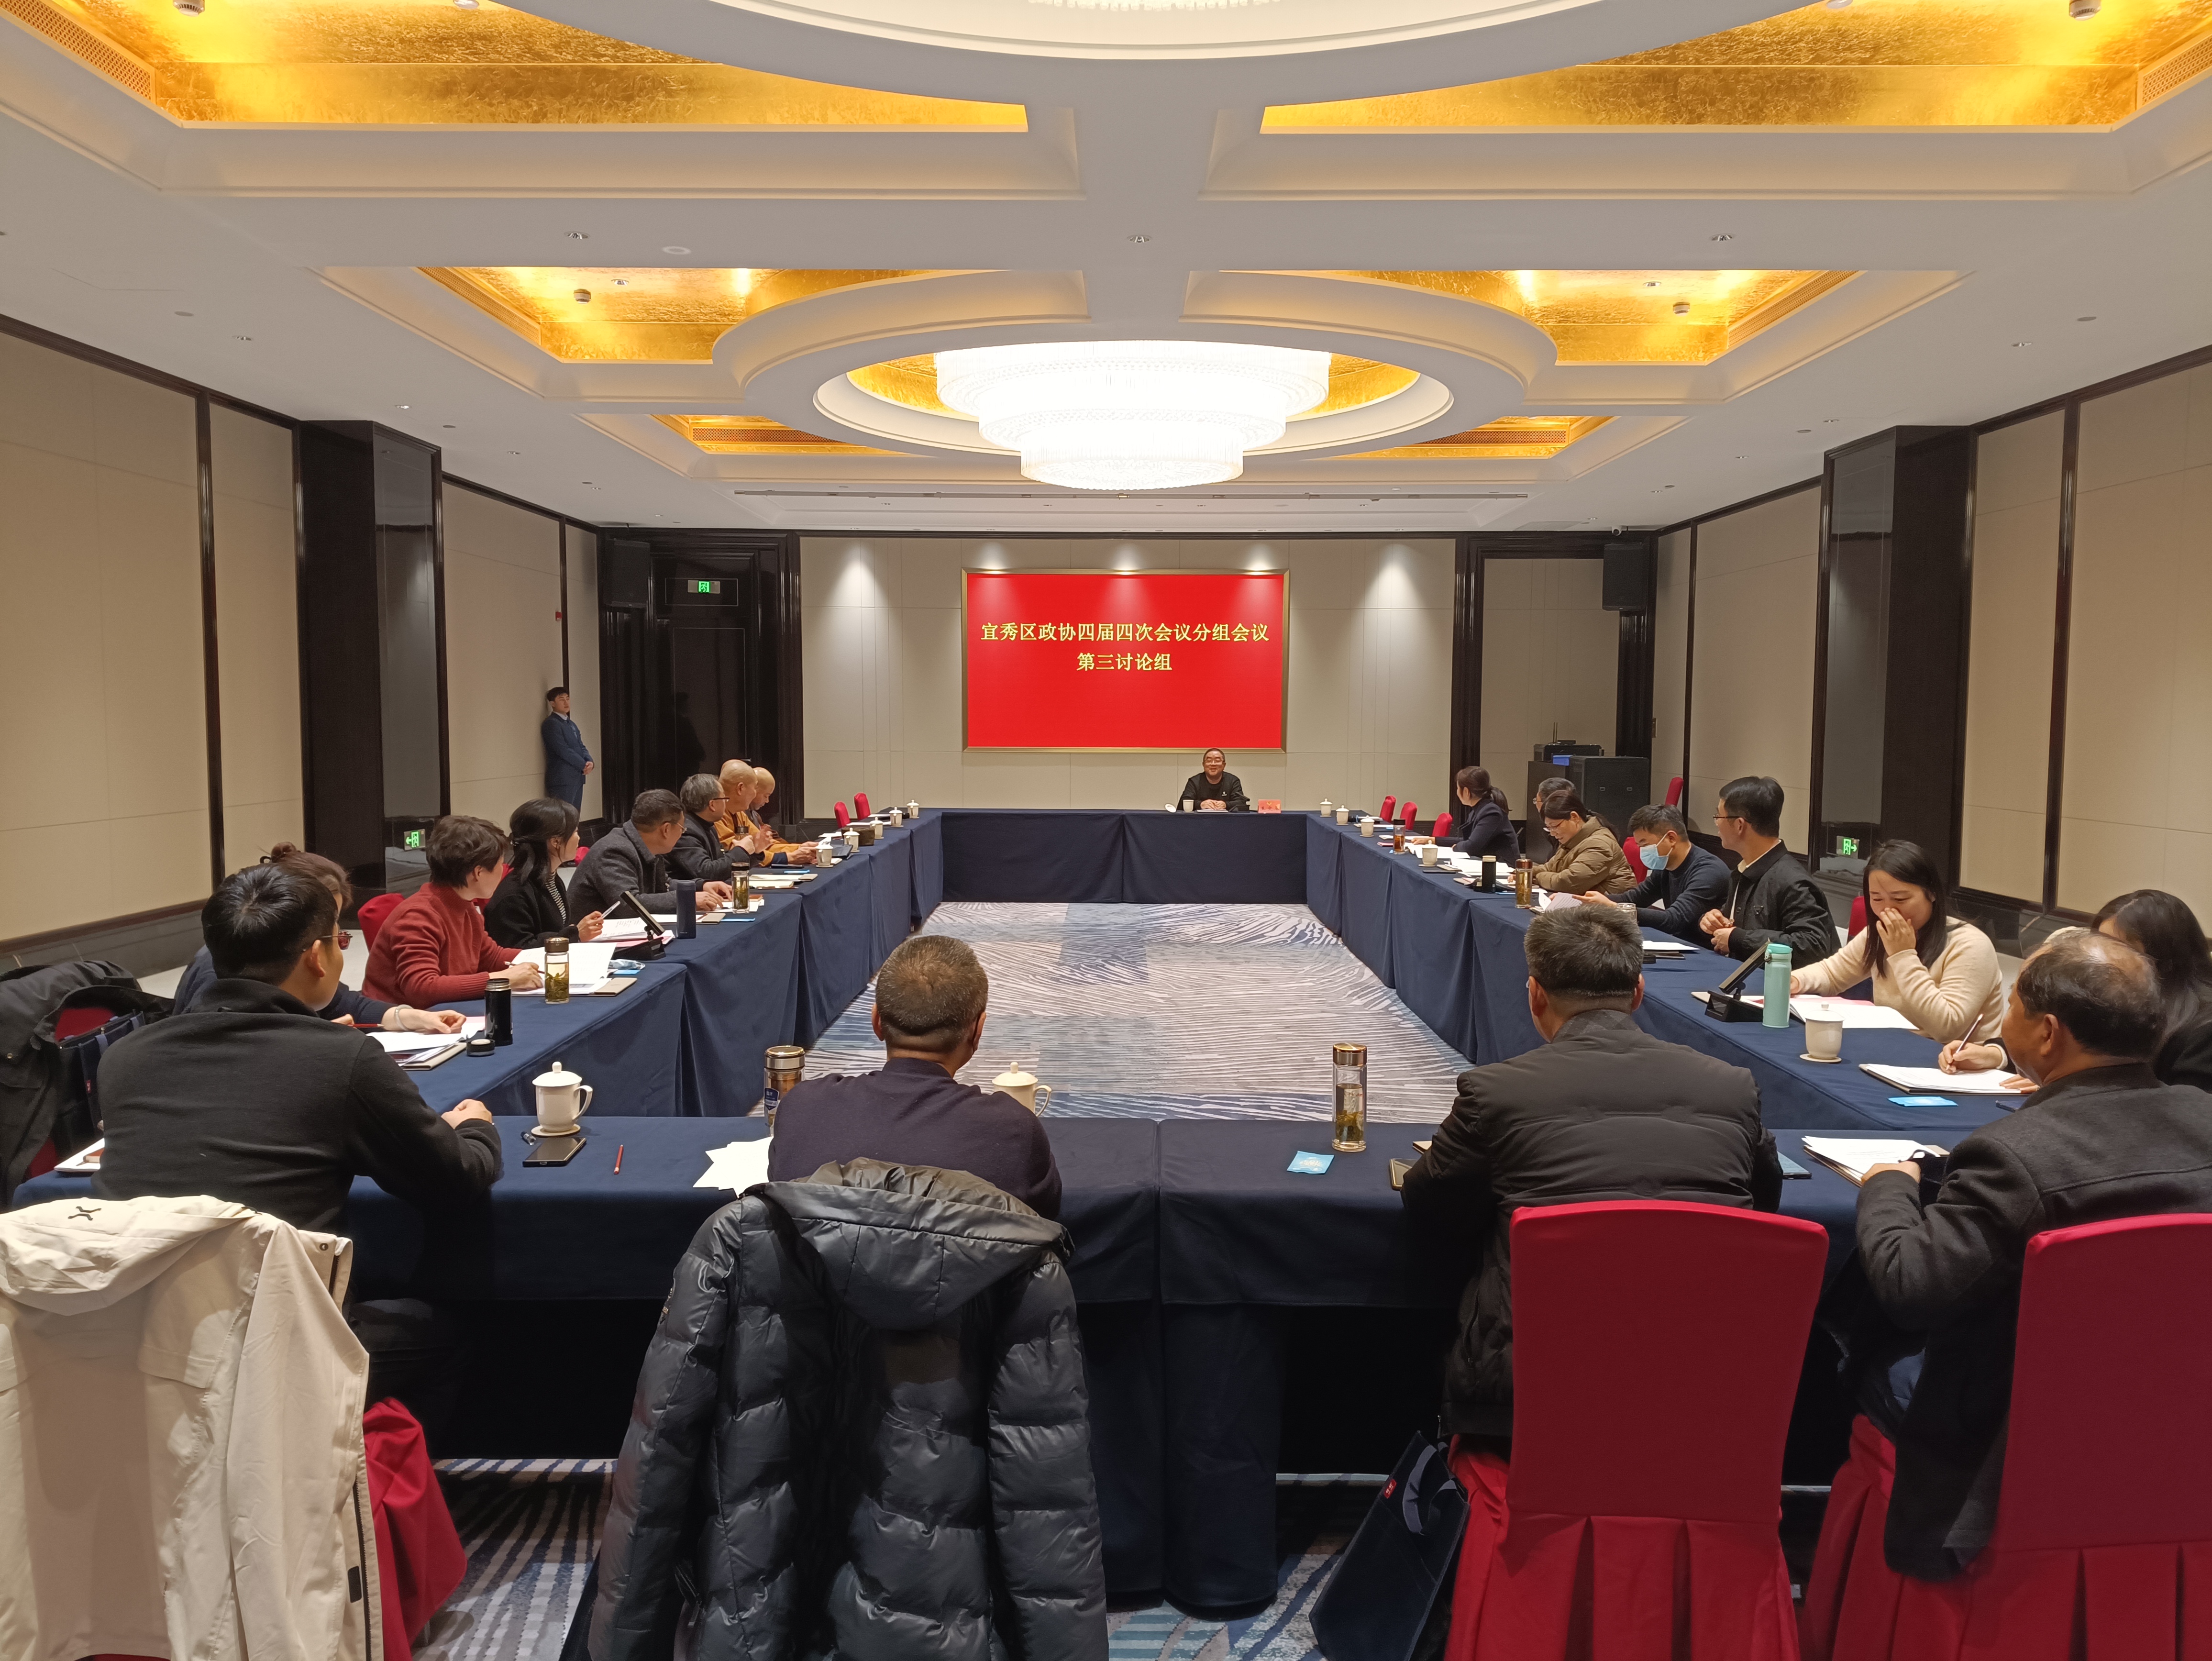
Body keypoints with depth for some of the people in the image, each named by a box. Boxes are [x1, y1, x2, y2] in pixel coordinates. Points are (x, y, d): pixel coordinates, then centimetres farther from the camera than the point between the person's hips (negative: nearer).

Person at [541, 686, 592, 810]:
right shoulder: (551, 724, -8)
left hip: (577, 778, 9)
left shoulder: (571, 724, 21)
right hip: (562, 779, -9)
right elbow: (563, 750, -15)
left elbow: (581, 746, 18)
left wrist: (589, 761, -3)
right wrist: (583, 765, -11)